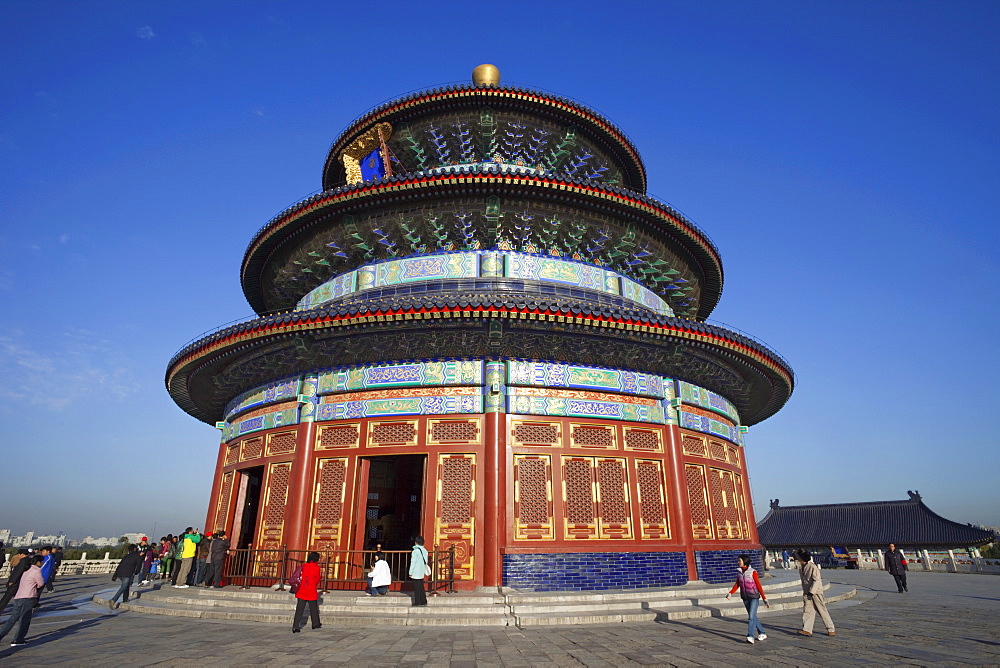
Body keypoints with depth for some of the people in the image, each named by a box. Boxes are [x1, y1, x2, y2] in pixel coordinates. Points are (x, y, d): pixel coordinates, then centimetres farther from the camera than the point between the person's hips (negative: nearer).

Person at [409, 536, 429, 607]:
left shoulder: (415, 551, -14)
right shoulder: (425, 551, 8)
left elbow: (413, 563, -13)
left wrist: (410, 572, -8)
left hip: (416, 573, -7)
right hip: (422, 573, 7)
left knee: (416, 588, -1)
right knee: (421, 587, 14)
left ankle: (417, 602, 1)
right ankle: (423, 601, 16)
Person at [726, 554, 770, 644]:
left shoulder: (753, 572, -11)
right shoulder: (739, 572, 4)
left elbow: (759, 586, -7)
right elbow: (737, 584, 7)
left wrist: (764, 599, -6)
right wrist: (730, 593, -6)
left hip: (754, 597, -6)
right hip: (745, 598, 6)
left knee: (752, 617, -13)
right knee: (753, 617, 13)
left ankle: (750, 636, -15)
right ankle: (762, 634, 30)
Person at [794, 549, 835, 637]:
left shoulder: (813, 567, -16)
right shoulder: (801, 567, 9)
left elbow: (816, 580, -19)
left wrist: (811, 592, -23)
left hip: (816, 593, -7)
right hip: (807, 593, 7)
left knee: (823, 611, 5)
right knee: (807, 610, -4)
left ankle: (831, 629, 20)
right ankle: (807, 630, -8)